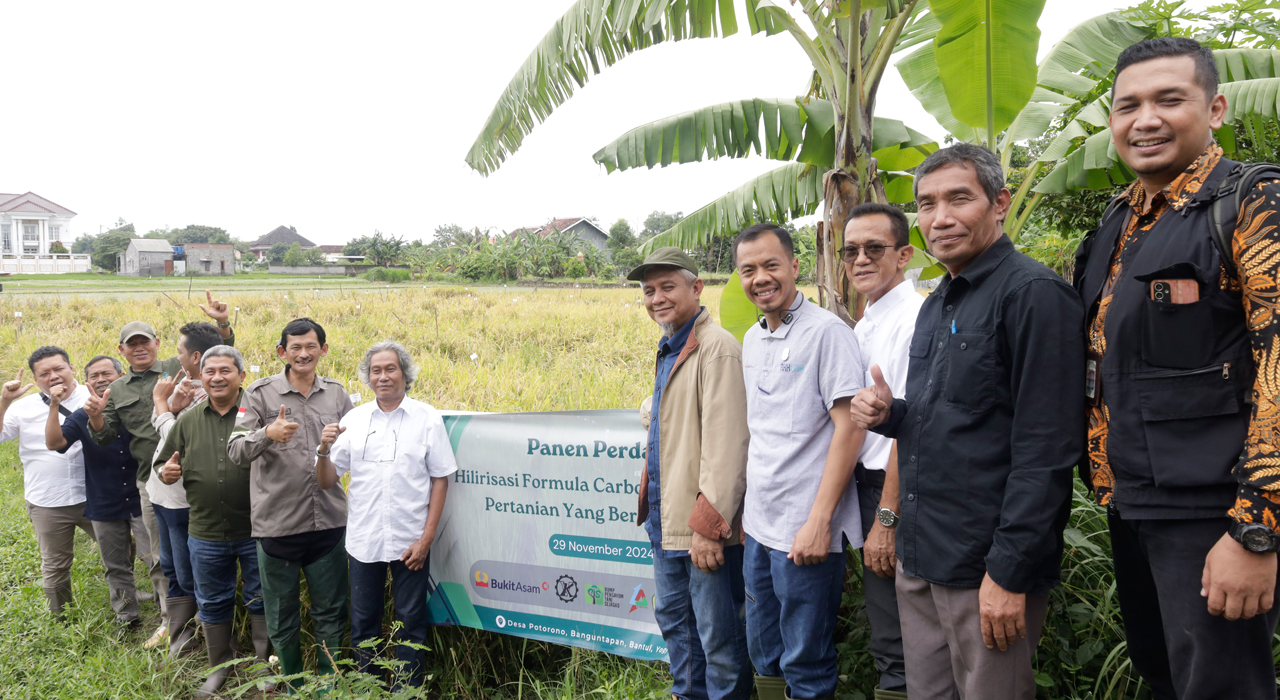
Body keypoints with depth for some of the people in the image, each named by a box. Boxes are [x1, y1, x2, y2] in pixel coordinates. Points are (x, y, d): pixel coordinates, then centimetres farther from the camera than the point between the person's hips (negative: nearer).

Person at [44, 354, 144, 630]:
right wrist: (55, 406, -23)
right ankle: (127, 617, 28)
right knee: (116, 567, 14)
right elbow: (54, 442, -13)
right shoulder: (81, 417, 1)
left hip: (142, 501, -2)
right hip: (104, 505, 2)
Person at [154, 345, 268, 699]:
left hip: (255, 531, -4)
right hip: (206, 534, 4)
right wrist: (166, 473, -7)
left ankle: (265, 665, 27)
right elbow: (164, 465, 16)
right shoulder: (188, 421, 7)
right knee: (212, 602, 17)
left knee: (261, 600, 10)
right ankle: (220, 665, 35)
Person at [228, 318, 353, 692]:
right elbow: (236, 451, -9)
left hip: (328, 521, 2)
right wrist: (267, 433, -29)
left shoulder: (337, 394, 6)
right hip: (277, 523, -1)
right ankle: (293, 686, 32)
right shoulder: (260, 393, -2)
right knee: (282, 618, 12)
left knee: (331, 612, 11)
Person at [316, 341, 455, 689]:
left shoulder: (427, 418, -4)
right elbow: (327, 482, 4)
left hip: (409, 542, -2)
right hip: (363, 541, 3)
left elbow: (440, 479, -3)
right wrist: (324, 450, -16)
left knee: (411, 623, 8)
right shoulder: (353, 419, 3)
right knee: (363, 623, 13)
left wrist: (427, 537, -8)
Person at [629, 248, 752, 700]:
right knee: (674, 621, 21)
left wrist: (708, 525, -24)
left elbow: (727, 445, -22)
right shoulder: (669, 349, 14)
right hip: (667, 519, 10)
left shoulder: (717, 348, -17)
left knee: (718, 634, 3)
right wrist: (653, 414, 8)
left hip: (705, 527, -10)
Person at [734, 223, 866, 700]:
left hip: (806, 532, -7)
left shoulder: (827, 331, -12)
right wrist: (746, 507, 14)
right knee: (764, 655, 18)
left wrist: (819, 520, -20)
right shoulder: (752, 340, 12)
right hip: (758, 527, 8)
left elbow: (849, 427, -16)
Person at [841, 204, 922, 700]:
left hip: (897, 489, -9)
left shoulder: (915, 318, -14)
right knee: (887, 636, 18)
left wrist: (885, 519, -19)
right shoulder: (863, 327, 15)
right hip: (868, 480, 9)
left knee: (895, 645, -1)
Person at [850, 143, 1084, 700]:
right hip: (919, 561, 8)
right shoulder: (937, 304, 14)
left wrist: (1009, 573, -20)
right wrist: (888, 414, 1)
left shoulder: (1033, 293, -13)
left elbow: (1045, 450, -19)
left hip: (987, 569, -8)